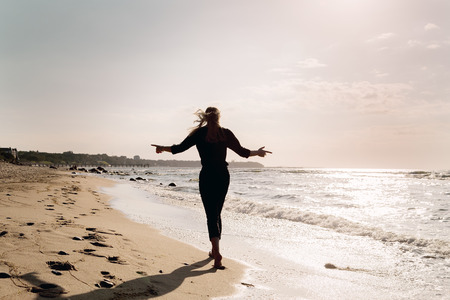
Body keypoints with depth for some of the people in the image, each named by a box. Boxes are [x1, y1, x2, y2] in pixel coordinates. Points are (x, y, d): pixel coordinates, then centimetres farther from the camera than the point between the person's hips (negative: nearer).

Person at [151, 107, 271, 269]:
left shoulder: (199, 133, -2)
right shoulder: (225, 133, 3)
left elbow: (180, 148, -1)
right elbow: (242, 152, 5)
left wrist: (162, 148, 16)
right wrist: (258, 152, 24)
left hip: (207, 176, -3)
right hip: (223, 176, 3)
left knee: (211, 215, -6)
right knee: (217, 213, 16)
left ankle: (217, 252, -22)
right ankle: (214, 250, 25)